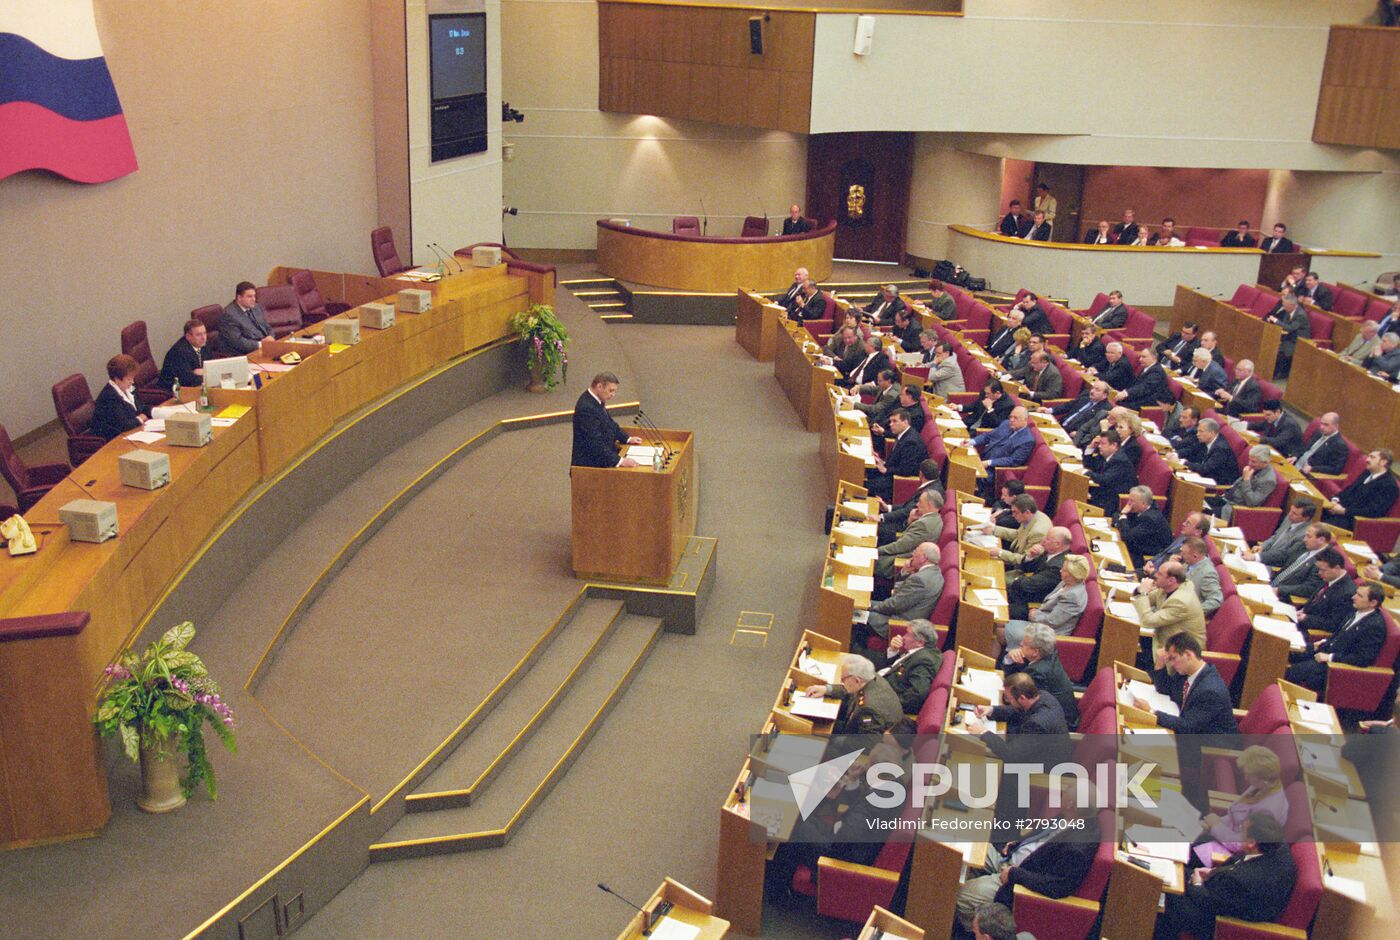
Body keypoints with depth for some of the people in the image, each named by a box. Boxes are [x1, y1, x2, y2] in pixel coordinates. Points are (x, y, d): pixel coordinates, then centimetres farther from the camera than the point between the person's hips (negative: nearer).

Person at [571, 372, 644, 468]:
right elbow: (595, 443, -28)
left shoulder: (596, 401, 6)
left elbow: (610, 424, 23)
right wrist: (619, 461, -31)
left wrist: (627, 439, 14)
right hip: (589, 464, -10)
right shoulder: (586, 408, -24)